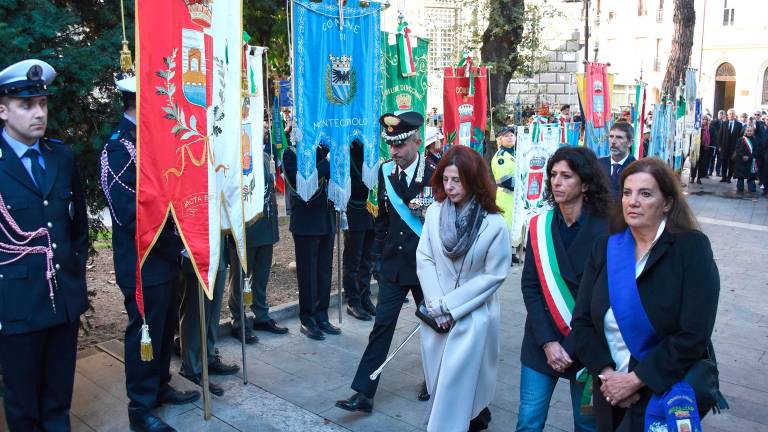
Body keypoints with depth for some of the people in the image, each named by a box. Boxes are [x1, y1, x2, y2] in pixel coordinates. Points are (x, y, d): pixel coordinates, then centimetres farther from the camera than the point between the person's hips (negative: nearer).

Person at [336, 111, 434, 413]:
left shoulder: (435, 173, -11)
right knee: (382, 325, 1)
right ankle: (364, 393, 5)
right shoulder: (386, 172, 2)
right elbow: (383, 218, 10)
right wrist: (378, 257, 10)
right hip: (393, 263, 3)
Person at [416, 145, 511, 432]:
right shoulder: (435, 211, -4)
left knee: (458, 382, 3)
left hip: (473, 317, -4)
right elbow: (424, 259, -2)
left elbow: (494, 276, -12)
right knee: (440, 380, 18)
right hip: (436, 314, 4)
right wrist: (436, 305, -11)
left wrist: (450, 305, -13)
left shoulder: (494, 224, -14)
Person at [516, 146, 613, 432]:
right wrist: (547, 342, -12)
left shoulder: (606, 229, -10)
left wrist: (573, 347, -15)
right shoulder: (540, 226, 0)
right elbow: (530, 286, -2)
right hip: (541, 342, 2)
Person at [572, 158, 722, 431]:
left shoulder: (692, 247, -12)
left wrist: (635, 380, -18)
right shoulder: (606, 247, 0)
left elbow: (694, 335, -19)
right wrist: (607, 375, -14)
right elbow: (582, 321, -2)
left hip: (670, 392, -4)